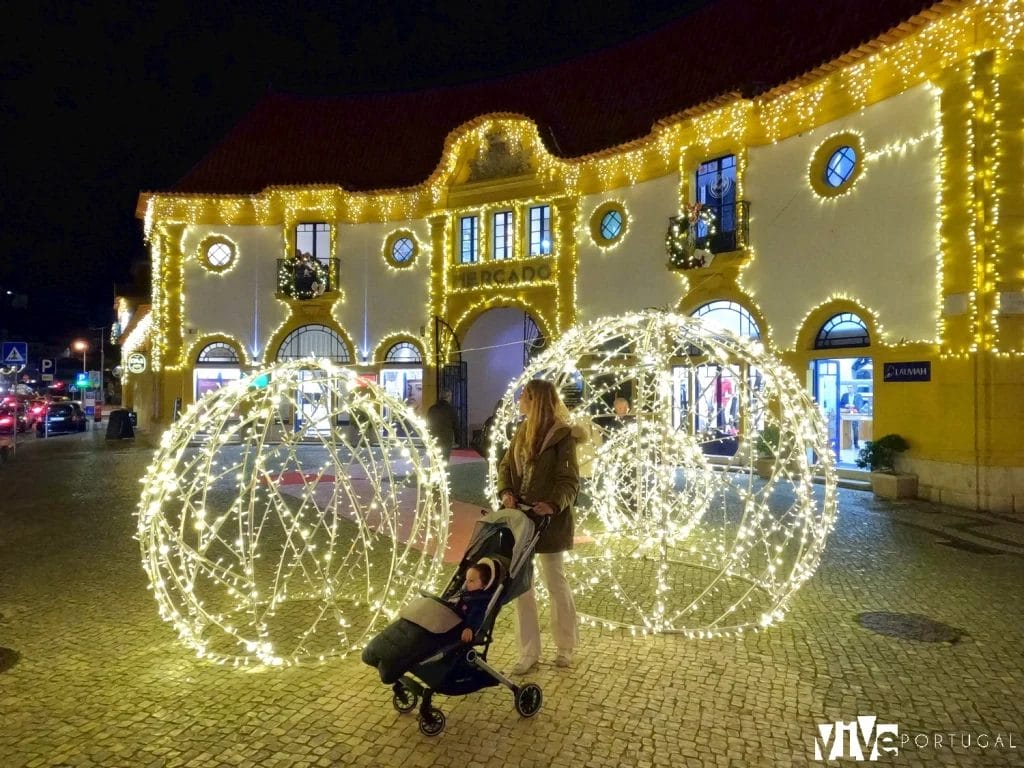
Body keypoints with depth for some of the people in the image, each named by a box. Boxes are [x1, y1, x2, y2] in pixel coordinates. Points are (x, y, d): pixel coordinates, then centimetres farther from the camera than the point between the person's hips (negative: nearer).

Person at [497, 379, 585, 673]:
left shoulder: (562, 435, -12)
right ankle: (529, 652, 22)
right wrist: (506, 492, -11)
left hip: (549, 517, -7)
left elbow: (569, 480, -17)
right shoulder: (522, 431, 10)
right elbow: (506, 466, 8)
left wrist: (554, 504, -34)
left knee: (555, 582, 8)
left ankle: (565, 648, 28)